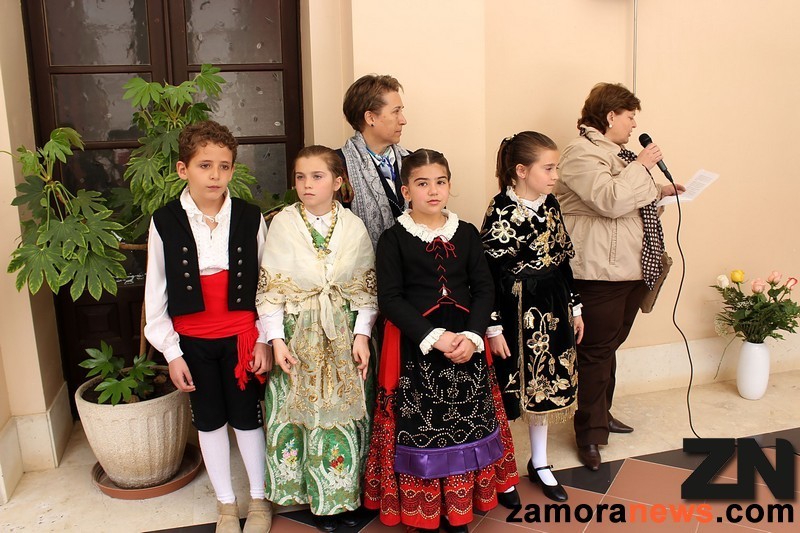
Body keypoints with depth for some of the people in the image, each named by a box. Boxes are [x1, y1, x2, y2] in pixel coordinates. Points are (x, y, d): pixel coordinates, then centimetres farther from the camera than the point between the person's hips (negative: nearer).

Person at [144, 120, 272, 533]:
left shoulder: (250, 218, -7)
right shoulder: (165, 223, -7)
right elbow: (156, 294, -1)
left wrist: (264, 340, -2)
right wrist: (172, 353, -1)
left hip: (241, 336, -1)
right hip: (192, 340, 1)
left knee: (246, 417, 10)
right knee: (209, 421, 15)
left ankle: (258, 499, 33)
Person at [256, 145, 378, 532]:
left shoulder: (354, 227, -1)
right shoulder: (282, 224, -4)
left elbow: (367, 288, 2)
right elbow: (270, 288, -3)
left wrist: (362, 335, -5)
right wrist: (276, 340, -8)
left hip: (343, 337, 1)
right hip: (298, 336, -1)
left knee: (345, 410, 8)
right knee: (300, 411, 6)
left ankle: (344, 493, 29)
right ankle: (316, 496, 26)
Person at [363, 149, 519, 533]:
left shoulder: (467, 234, 6)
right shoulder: (393, 239, -4)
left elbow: (484, 289, 3)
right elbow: (390, 299, -9)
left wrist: (472, 336, -12)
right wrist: (434, 337, -17)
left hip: (465, 344, 3)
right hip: (414, 347, -3)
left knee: (465, 424, 9)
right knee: (419, 427, 2)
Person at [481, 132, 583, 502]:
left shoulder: (549, 203, 5)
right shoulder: (502, 211, -16)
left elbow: (563, 260, 12)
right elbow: (489, 274, -17)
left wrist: (575, 307, 15)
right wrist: (494, 328, -17)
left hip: (552, 309, 7)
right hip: (517, 311, -7)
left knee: (546, 386, 17)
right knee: (510, 391, 5)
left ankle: (539, 464, 35)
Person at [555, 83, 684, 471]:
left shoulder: (615, 152, 21)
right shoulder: (582, 153, -14)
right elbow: (610, 200, -26)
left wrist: (662, 190, 21)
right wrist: (642, 166, -16)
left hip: (631, 268, 11)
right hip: (600, 272, -10)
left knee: (610, 345, 18)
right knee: (596, 351, -4)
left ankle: (601, 414, 33)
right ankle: (589, 434, 6)